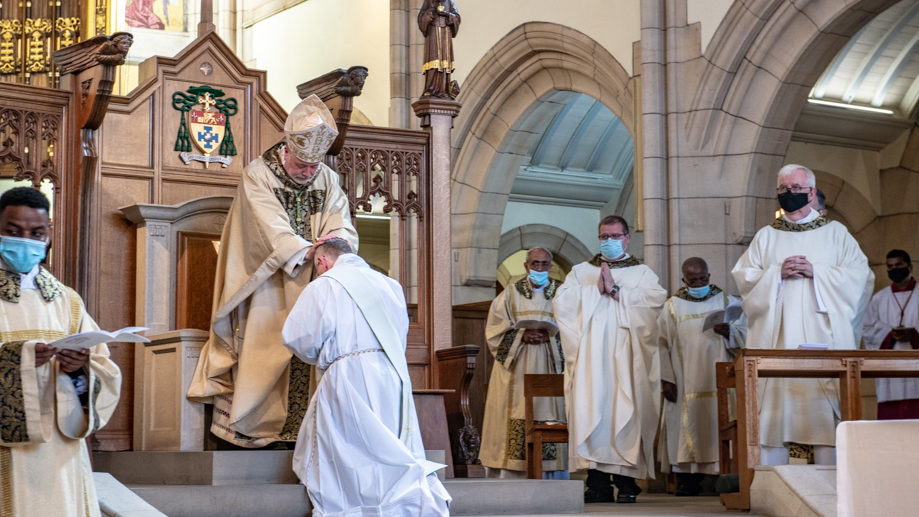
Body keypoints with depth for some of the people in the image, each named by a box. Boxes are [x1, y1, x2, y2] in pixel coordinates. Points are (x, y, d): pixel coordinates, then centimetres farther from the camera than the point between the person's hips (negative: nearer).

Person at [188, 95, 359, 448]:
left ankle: (295, 427, 0)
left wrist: (337, 240, -25)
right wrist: (304, 251, -31)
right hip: (268, 289, -3)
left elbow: (344, 229, -2)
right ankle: (248, 427, -1)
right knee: (264, 351, -7)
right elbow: (271, 227, -18)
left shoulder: (328, 180, 8)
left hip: (309, 288, 4)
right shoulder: (258, 175, -5)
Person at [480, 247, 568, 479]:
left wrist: (550, 336, -12)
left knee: (548, 415, -6)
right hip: (516, 371, 0)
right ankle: (511, 477, -4)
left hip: (549, 368, 0)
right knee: (515, 420, -7)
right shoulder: (510, 294, 10)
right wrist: (521, 336, -11)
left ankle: (549, 479, -2)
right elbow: (495, 330, 3)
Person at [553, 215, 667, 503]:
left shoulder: (643, 273, 16)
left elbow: (656, 300, -5)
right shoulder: (581, 271, 20)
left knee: (626, 412, -9)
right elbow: (561, 302, 4)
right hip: (590, 355, 1)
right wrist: (596, 290, -3)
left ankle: (626, 482, -6)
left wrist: (616, 290, -8)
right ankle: (597, 482, -8)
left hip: (626, 357, -1)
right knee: (591, 411, -9)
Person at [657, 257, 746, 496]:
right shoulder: (672, 306, 8)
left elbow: (743, 336, 5)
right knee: (686, 425, -3)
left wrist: (728, 331, -17)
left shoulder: (727, 302, 9)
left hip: (718, 381, 0)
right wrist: (667, 379, -5)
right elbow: (663, 345, 4)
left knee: (717, 423, -4)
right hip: (685, 382, 0)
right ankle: (687, 480, -1)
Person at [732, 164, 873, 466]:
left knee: (826, 406, -7)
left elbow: (859, 274, 2)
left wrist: (815, 271, -9)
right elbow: (742, 277, 7)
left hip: (823, 336, -1)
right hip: (777, 337, 1)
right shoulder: (765, 237, 16)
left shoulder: (835, 232, 12)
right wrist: (777, 273, -9)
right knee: (773, 408, -5)